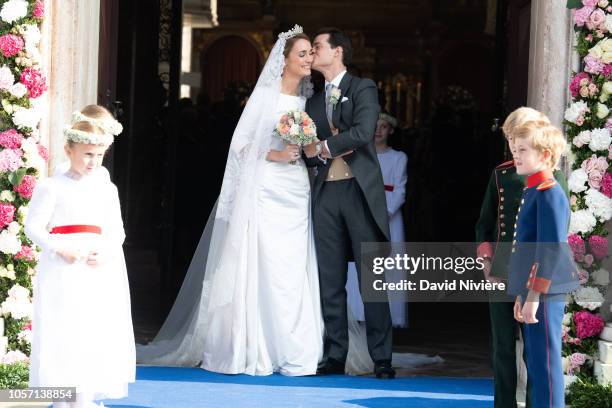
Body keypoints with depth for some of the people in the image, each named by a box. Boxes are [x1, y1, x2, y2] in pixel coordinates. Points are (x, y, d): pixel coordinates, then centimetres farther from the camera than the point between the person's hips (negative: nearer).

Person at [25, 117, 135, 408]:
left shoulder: (107, 189, 10)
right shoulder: (51, 187, -4)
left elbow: (116, 230, 11)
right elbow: (33, 226, -6)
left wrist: (106, 251, -9)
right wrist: (61, 248, -18)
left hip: (98, 271, 5)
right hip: (62, 273, -5)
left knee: (96, 334, 4)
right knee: (61, 332, -4)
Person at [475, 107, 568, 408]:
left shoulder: (553, 178, -1)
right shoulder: (500, 175, 9)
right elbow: (485, 223, 13)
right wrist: (487, 262, 0)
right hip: (500, 274, 3)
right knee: (502, 347, 7)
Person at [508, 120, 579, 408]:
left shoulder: (550, 194, -15)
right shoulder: (531, 191, 15)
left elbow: (552, 249, -20)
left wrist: (534, 295, -21)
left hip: (544, 295, -10)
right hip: (531, 292, 10)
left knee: (545, 363, -6)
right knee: (534, 363, 14)